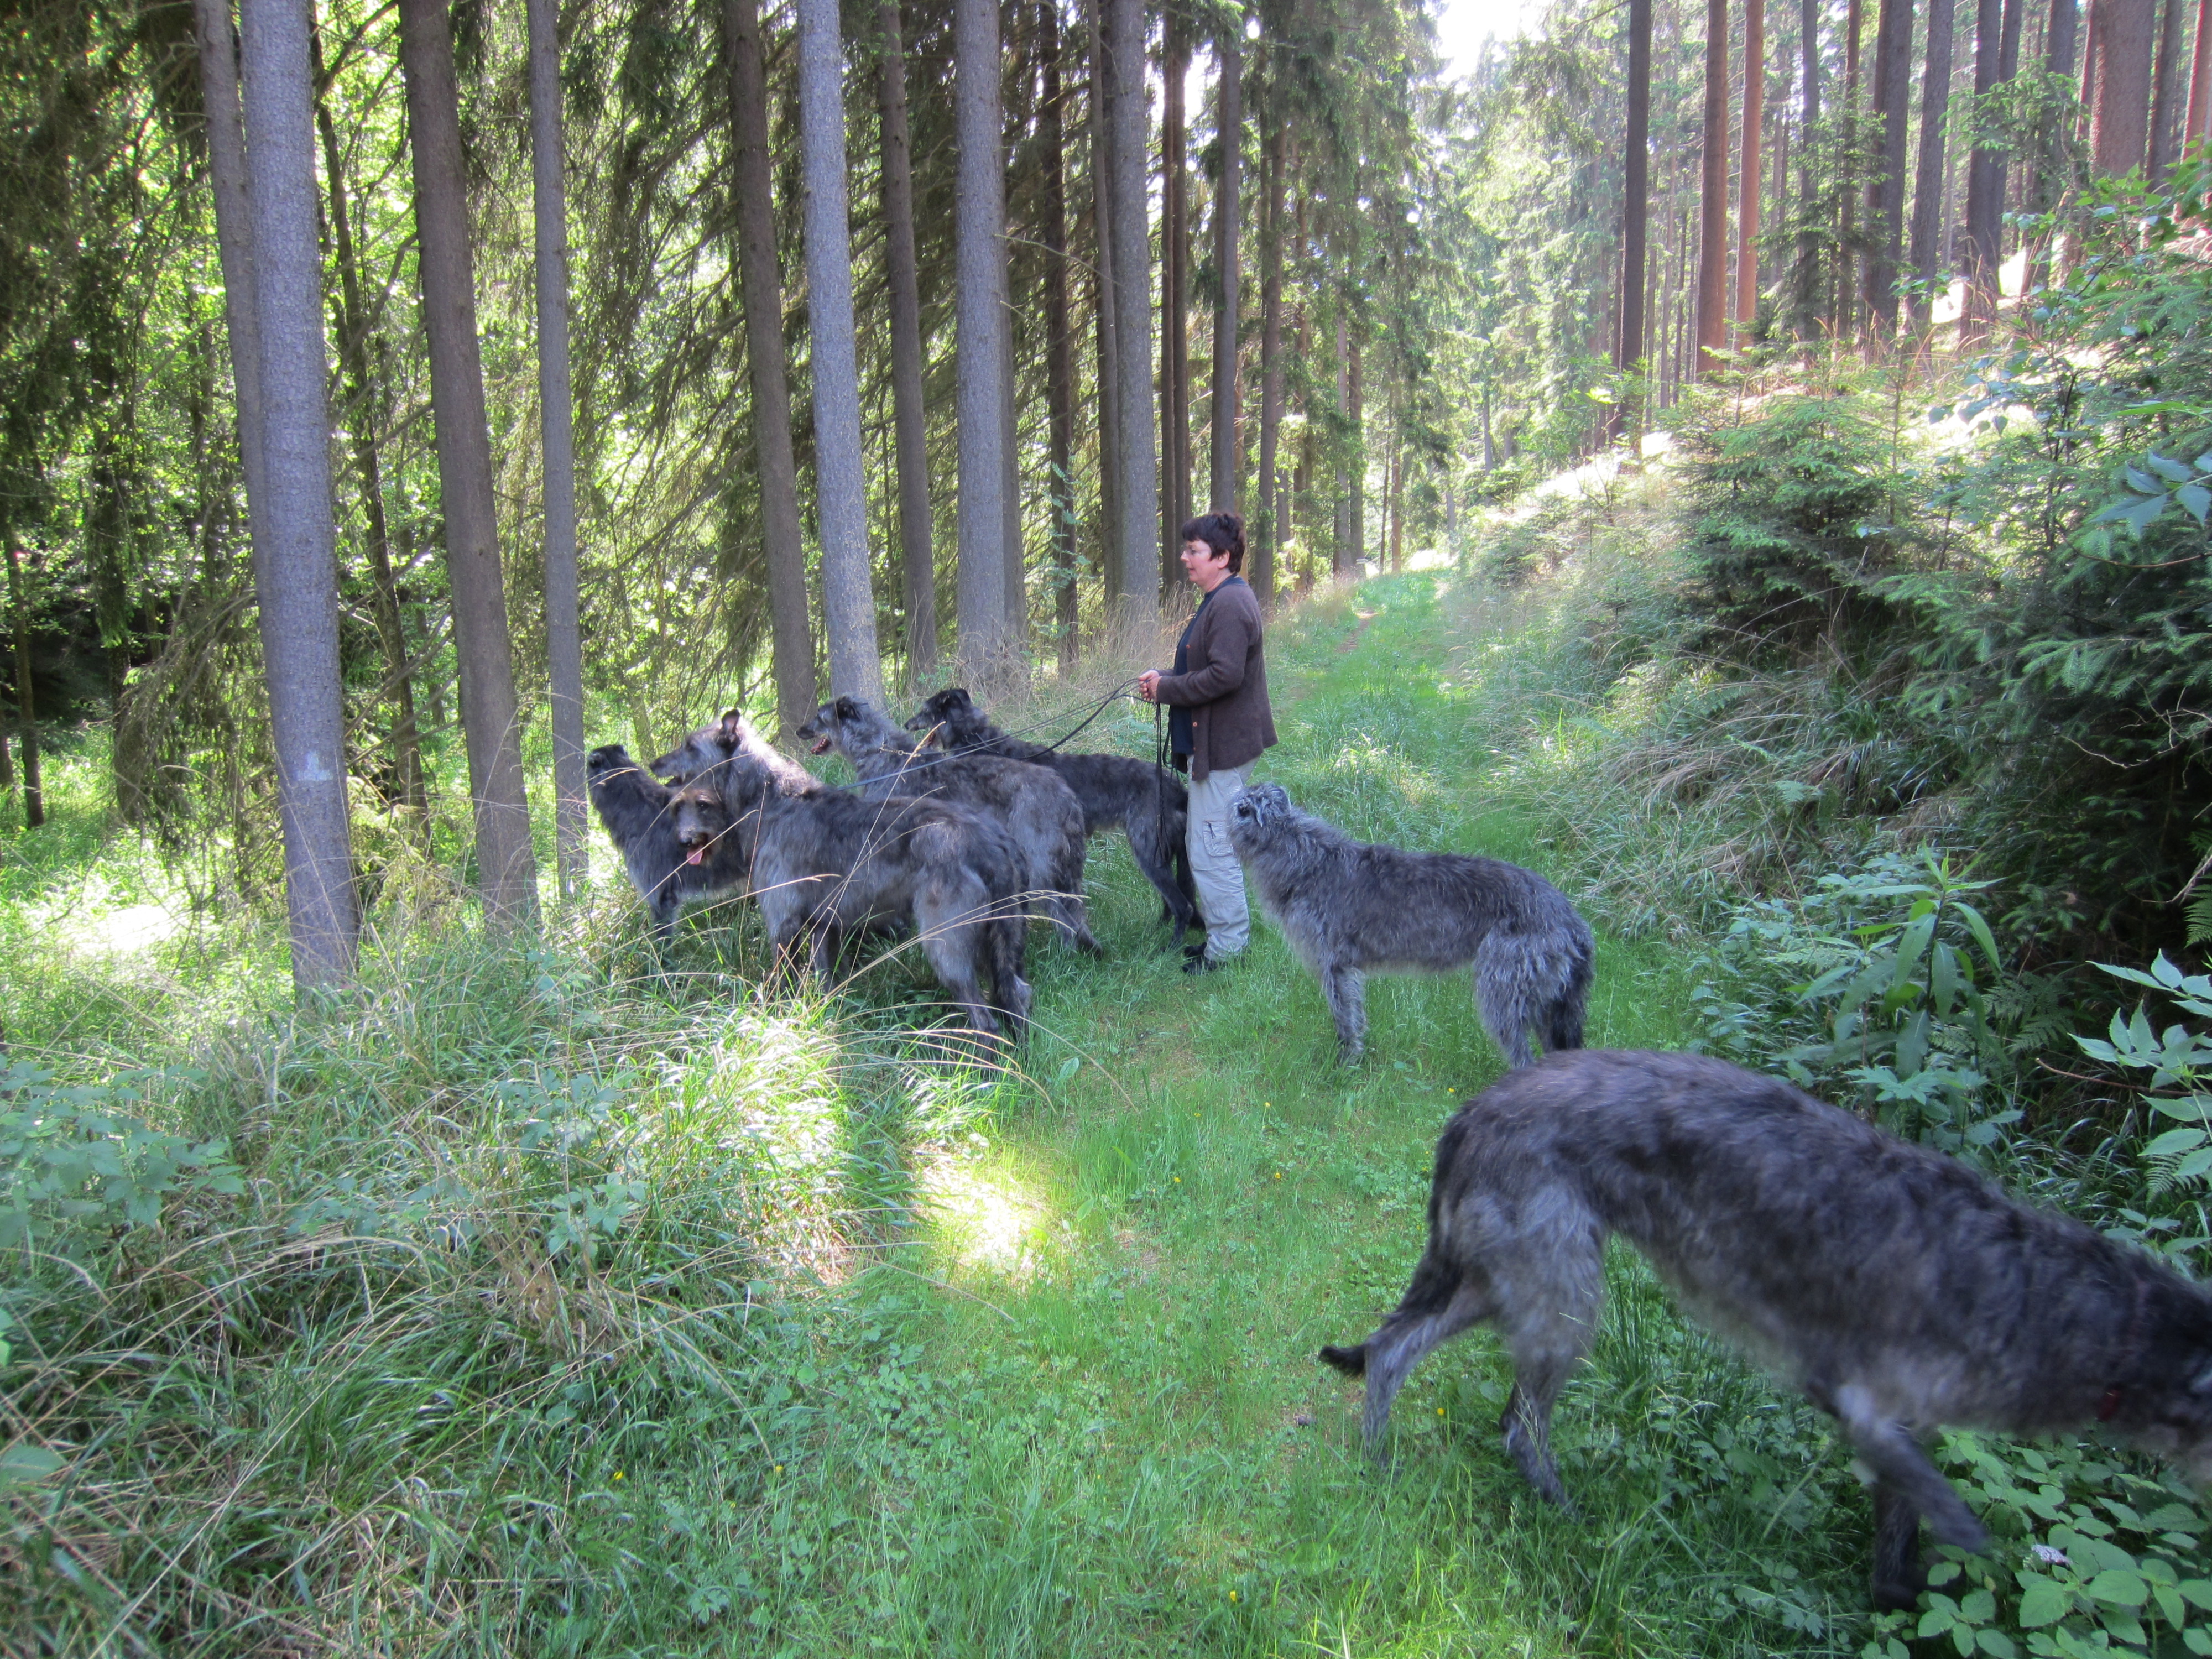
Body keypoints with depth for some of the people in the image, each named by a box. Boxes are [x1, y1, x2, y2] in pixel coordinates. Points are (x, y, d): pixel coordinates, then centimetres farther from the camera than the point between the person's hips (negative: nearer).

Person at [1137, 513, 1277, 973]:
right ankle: (1223, 934, 28)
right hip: (1217, 742, 11)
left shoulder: (1230, 604, -19)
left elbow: (1225, 675, -27)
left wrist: (1167, 689, -16)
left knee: (1211, 852, -5)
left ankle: (1228, 946, 4)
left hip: (1222, 746, -11)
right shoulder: (1221, 600, 16)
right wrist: (1164, 677, 8)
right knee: (1215, 847, 18)